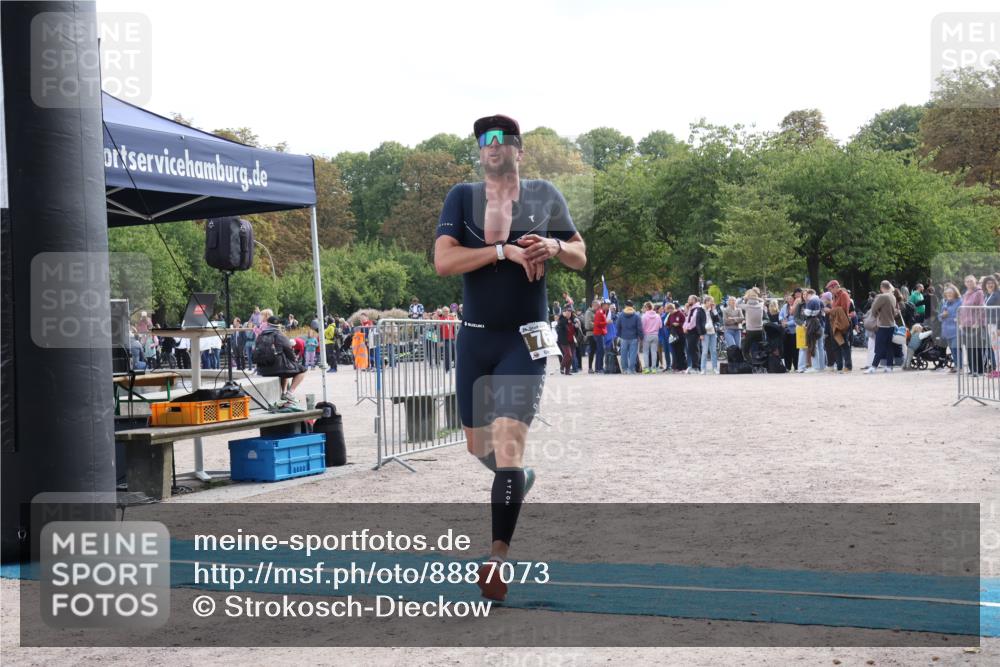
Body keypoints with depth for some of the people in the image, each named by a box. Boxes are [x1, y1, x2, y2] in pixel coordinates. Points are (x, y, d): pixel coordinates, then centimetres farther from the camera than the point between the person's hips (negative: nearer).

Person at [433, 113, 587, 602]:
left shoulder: (544, 196, 3)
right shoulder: (463, 197, 1)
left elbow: (581, 257, 9)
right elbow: (442, 261, -12)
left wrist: (555, 247, -14)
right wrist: (504, 251, -21)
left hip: (524, 341, -2)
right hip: (475, 338, 3)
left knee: (507, 442, -17)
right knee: (478, 447, 14)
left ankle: (498, 557, -13)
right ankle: (518, 477, 48)